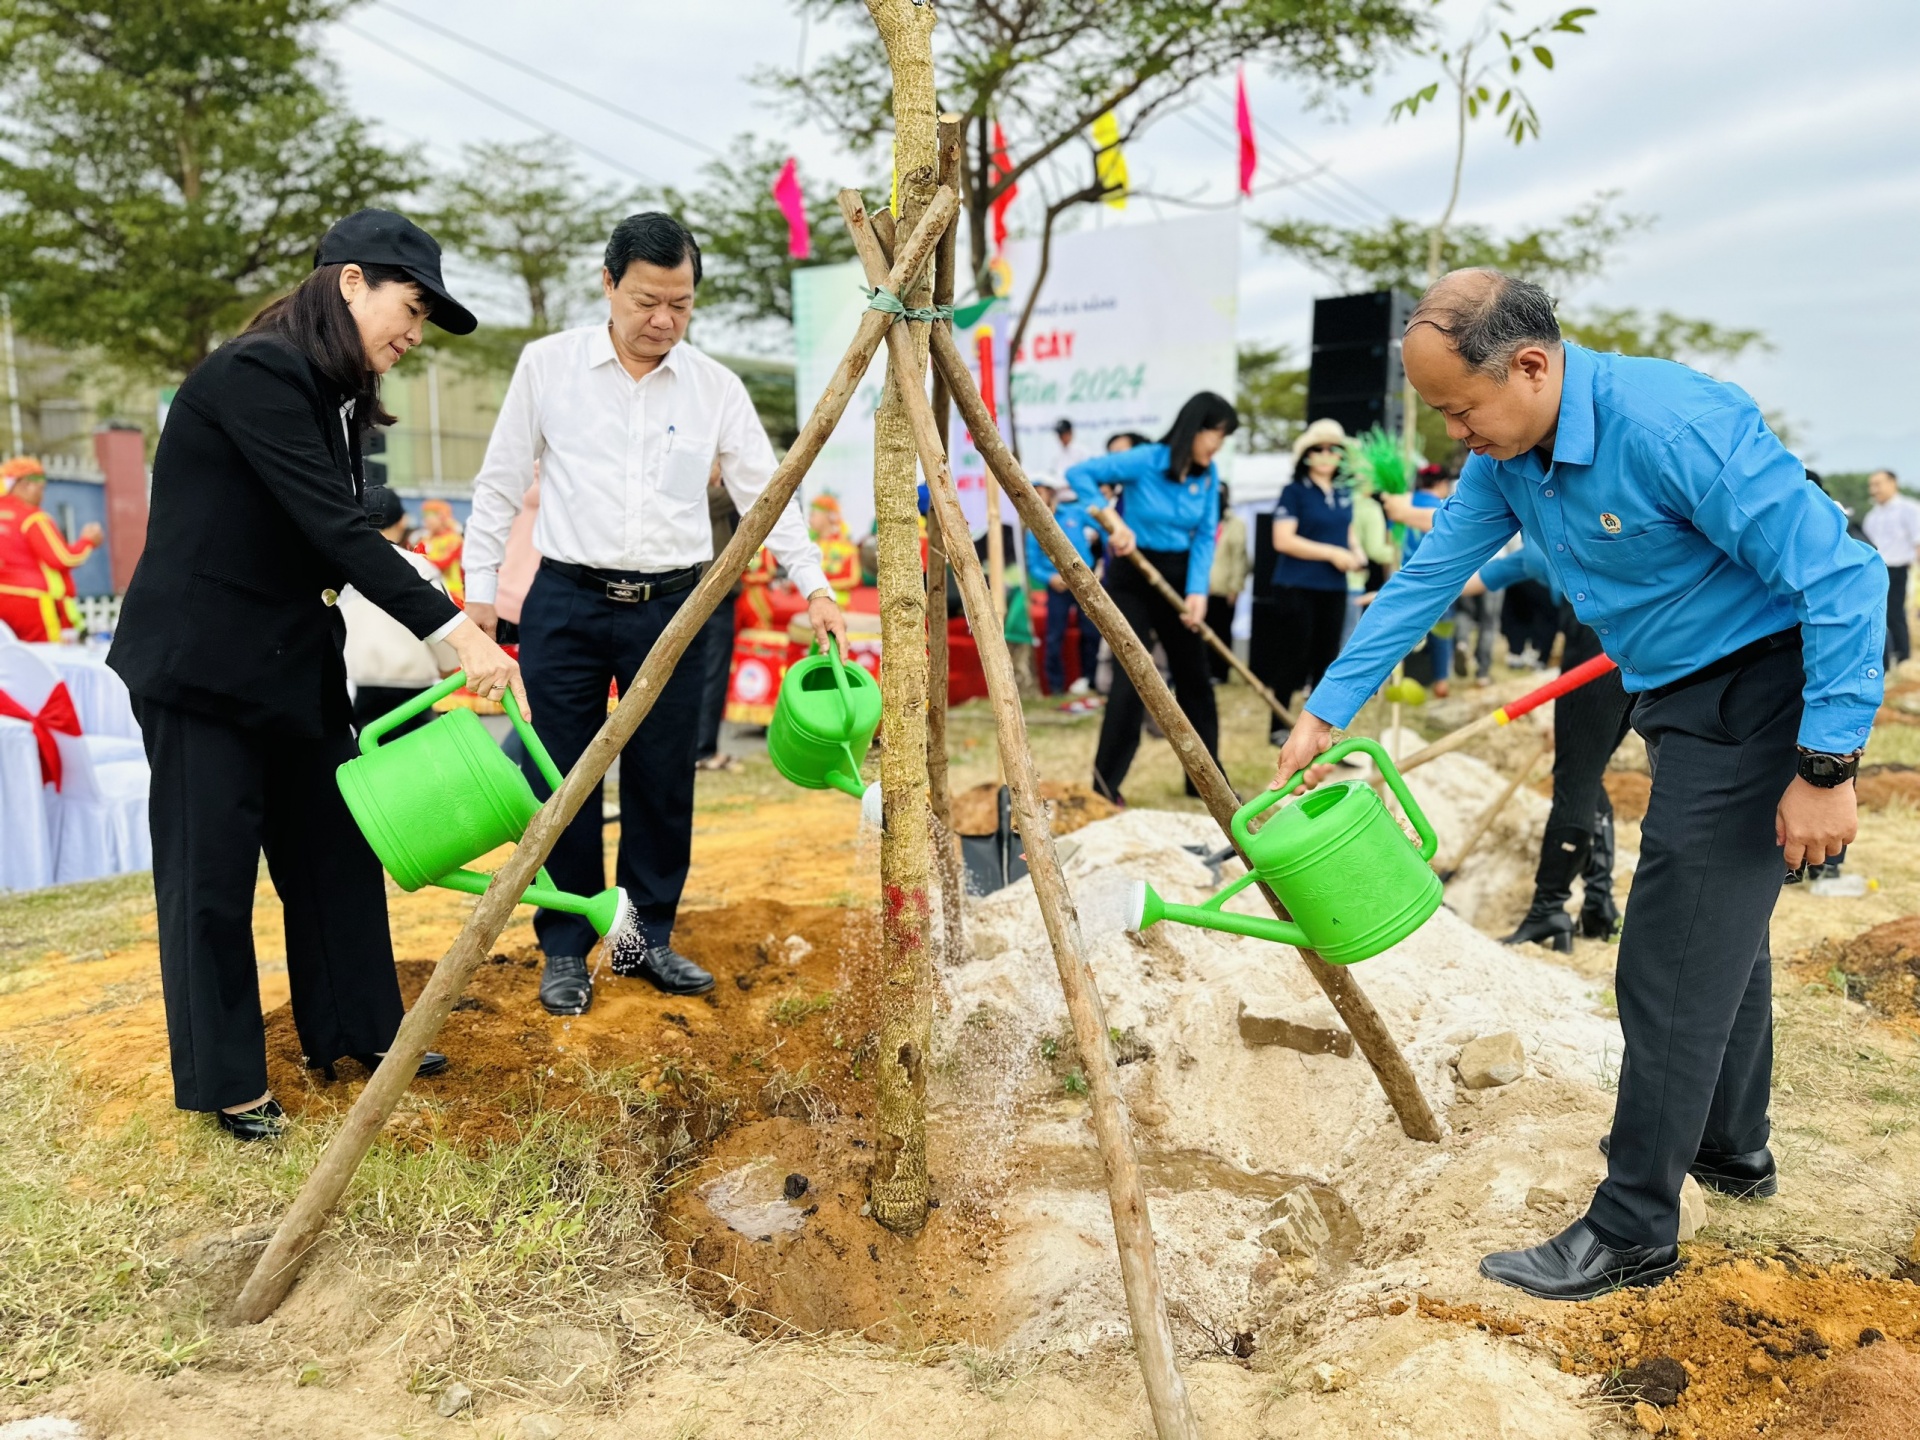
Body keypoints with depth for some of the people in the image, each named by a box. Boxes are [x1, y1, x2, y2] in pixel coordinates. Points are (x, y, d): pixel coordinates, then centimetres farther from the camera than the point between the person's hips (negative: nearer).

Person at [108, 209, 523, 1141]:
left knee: (335, 847, 13)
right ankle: (223, 1082, 17)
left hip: (293, 660, 9)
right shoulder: (255, 374, -19)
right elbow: (336, 531, -26)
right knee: (212, 872, 2)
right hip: (201, 662, -9)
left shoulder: (336, 396, 9)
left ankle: (355, 1030, 27)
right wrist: (455, 631, -28)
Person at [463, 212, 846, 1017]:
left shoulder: (716, 388, 5)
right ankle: (565, 952, 16)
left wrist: (813, 586, -2)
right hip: (566, 602, -1)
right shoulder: (547, 365, 2)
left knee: (664, 782, 6)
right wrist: (479, 585, 2)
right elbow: (500, 484, 6)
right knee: (563, 782, 2)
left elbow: (765, 492, 7)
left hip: (671, 605, 2)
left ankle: (647, 939, 22)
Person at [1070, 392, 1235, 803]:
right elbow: (1079, 473, -18)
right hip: (1131, 577, -6)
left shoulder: (1208, 474, -2)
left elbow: (1204, 537, -4)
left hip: (1177, 579, 6)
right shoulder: (1145, 461, -17)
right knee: (1133, 677, -10)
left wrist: (1197, 591, -18)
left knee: (1195, 677, 11)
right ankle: (1105, 782, 1)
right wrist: (1114, 522, -27)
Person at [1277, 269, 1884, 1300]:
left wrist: (1827, 767, -24)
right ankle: (1733, 1148, 42)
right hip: (1678, 699, 9)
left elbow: (1842, 578, -26)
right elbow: (1426, 580, 3)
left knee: (1674, 964, -7)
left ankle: (1632, 1234, 6)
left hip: (1759, 691, -9)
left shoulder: (1673, 425, -29)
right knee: (1720, 927, 22)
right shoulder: (1506, 455, -2)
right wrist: (1325, 712, 2)